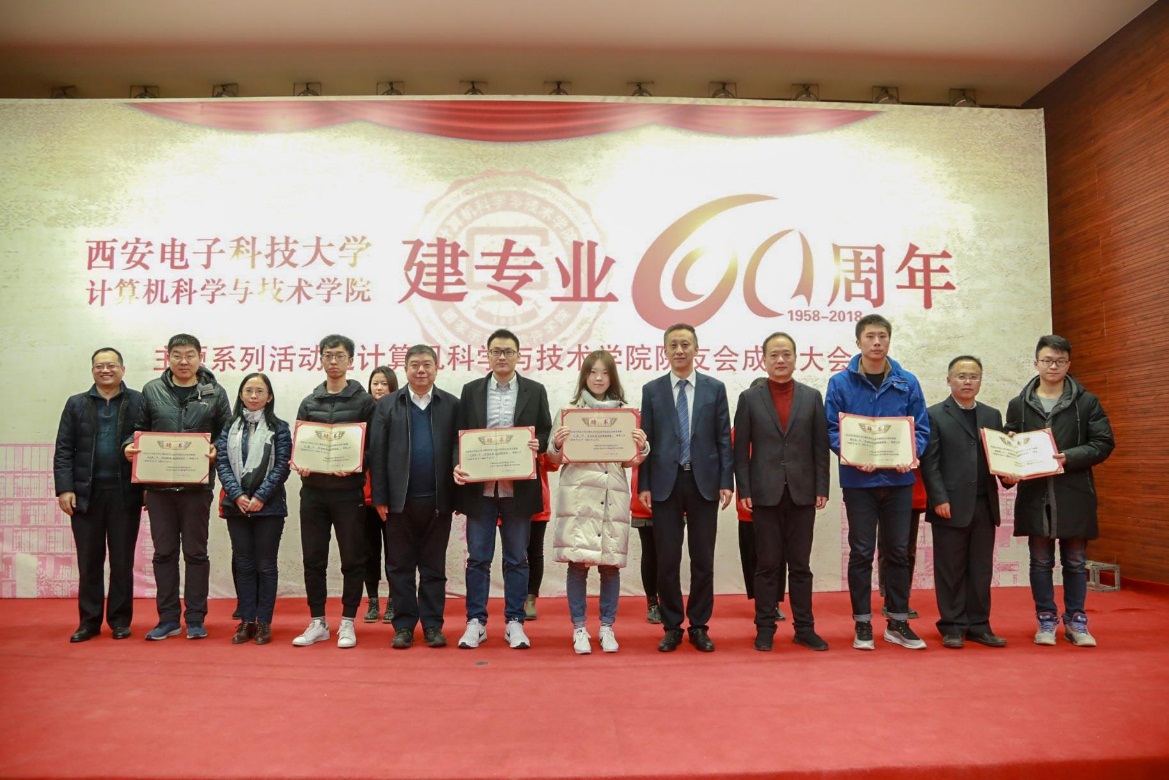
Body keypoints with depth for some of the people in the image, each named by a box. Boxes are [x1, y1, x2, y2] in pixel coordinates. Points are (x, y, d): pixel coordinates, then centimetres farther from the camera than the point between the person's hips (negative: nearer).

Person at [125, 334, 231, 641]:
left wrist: (216, 450, -15)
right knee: (164, 552, 9)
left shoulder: (215, 393, 3)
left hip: (197, 485, -1)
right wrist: (130, 446, -9)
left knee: (196, 552, 7)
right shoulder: (152, 391, 6)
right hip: (159, 485, 2)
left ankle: (195, 619, 16)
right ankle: (168, 619, 20)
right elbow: (139, 428, 12)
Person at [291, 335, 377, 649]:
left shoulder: (364, 401, 1)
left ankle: (347, 623, 14)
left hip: (348, 491, -3)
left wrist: (354, 466, -19)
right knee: (313, 559, 8)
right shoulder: (309, 403, 11)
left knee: (352, 559, 3)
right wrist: (299, 464, -8)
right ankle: (317, 622, 20)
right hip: (313, 490, 3)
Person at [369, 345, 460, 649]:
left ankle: (433, 625, 17)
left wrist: (459, 496, -3)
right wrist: (379, 498, -4)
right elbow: (377, 453, 2)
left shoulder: (452, 405, 4)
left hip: (438, 500, 0)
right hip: (399, 500, 1)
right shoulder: (387, 405, 5)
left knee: (434, 566, 8)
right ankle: (403, 626, 17)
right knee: (400, 566, 7)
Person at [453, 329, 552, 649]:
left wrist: (537, 446, -14)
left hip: (517, 488, 0)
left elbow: (546, 433, 7)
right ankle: (475, 622, 15)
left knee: (517, 558, 7)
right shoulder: (471, 390, 9)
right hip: (479, 487, 1)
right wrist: (458, 465, -9)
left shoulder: (535, 391, 7)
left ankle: (515, 622, 16)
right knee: (477, 557, 5)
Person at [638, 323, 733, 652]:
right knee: (667, 560, 4)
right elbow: (646, 440, 4)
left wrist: (726, 482, -3)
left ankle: (699, 627, 19)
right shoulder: (652, 390, 6)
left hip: (704, 483, 0)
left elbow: (724, 439, 4)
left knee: (703, 559, 6)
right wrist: (644, 485, -2)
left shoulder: (715, 388, 6)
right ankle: (671, 627, 17)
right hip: (665, 483, 0)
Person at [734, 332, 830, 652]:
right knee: (767, 564, 5)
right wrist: (744, 490, -5)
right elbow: (741, 449, 1)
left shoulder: (812, 397, 6)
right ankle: (765, 628, 14)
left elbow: (821, 446, 5)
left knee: (800, 564, 8)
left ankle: (804, 628, 17)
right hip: (765, 493, -1)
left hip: (802, 493, 1)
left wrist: (822, 488, -1)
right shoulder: (749, 398, 3)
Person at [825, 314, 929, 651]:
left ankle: (898, 623, 23)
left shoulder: (907, 382, 4)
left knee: (899, 552, 11)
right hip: (859, 480, -2)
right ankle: (863, 624, 16)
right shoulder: (840, 383, -2)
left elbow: (921, 428, 5)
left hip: (898, 480, 2)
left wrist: (911, 455, -13)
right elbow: (832, 430, -3)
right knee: (861, 553, 5)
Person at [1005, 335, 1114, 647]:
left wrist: (1069, 457, -17)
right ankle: (1046, 621, 18)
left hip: (1074, 495, -1)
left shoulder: (1087, 402, 3)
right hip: (1034, 494, 1)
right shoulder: (1019, 404, 7)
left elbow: (1104, 443, -2)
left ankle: (1076, 621, 22)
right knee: (1041, 561, 8)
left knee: (1075, 562, 9)